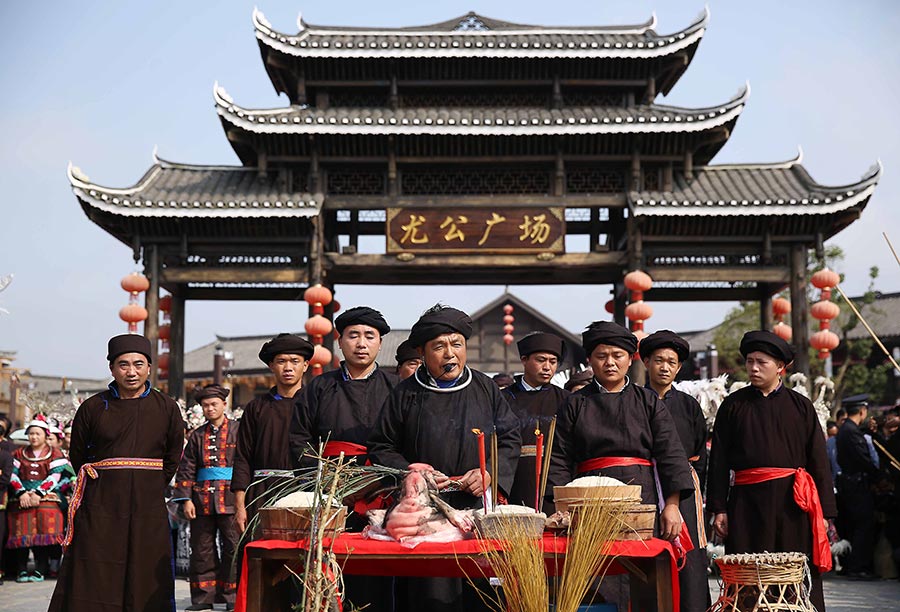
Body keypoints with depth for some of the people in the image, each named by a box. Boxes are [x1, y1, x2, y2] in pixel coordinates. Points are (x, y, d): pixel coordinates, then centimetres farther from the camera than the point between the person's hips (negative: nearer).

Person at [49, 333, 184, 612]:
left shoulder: (166, 408, 4)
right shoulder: (93, 407, 2)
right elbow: (77, 454, 13)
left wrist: (151, 487, 9)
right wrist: (96, 482, 11)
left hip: (148, 509, 1)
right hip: (100, 508, 0)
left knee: (146, 585, 3)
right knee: (93, 584, -1)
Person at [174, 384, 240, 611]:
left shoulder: (238, 430, 4)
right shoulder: (197, 435, 13)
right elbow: (186, 469, 12)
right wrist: (186, 499, 2)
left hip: (230, 499, -3)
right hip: (202, 501, 4)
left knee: (232, 548, -3)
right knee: (202, 550, 7)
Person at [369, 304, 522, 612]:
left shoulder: (485, 389, 9)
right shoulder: (405, 394, 5)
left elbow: (511, 437, 11)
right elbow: (381, 448, 7)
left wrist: (492, 473, -5)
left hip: (479, 508, 1)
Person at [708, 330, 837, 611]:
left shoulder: (800, 406, 8)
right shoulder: (732, 405, 7)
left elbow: (818, 459, 7)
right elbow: (719, 459, 6)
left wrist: (823, 510, 1)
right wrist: (719, 508, 0)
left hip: (792, 502, 0)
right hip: (747, 501, 0)